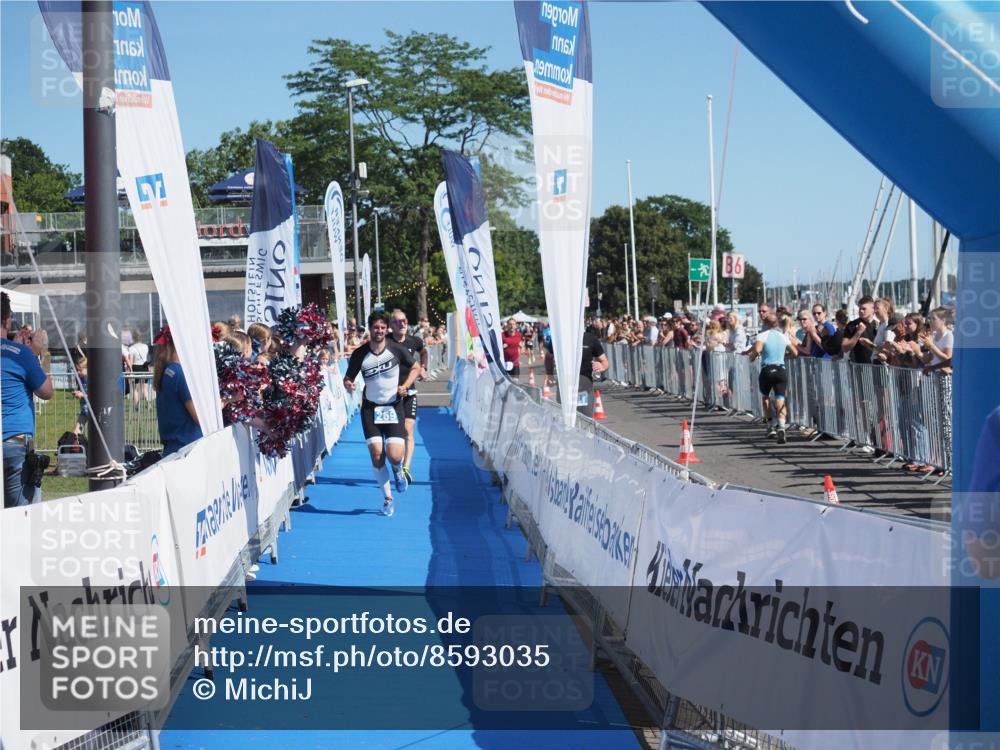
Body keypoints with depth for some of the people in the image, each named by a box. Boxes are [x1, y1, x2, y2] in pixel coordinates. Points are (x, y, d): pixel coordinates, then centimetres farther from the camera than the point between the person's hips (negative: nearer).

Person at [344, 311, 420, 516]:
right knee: (376, 454, -5)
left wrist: (405, 385, -10)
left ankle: (398, 471, 26)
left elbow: (416, 368, 6)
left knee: (394, 455, -14)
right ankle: (387, 498, 13)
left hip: (393, 407, -1)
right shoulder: (359, 354, -6)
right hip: (370, 408, 1)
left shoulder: (397, 350, -8)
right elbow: (348, 378, 3)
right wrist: (348, 385, -21)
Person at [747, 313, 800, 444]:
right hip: (781, 370, 2)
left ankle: (771, 425, 17)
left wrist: (752, 356, 0)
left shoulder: (763, 335, -2)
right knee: (780, 400, -4)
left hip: (767, 370, -2)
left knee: (765, 396, 22)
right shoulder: (783, 336, 11)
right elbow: (795, 353, 14)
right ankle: (781, 426, -27)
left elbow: (757, 350, -21)